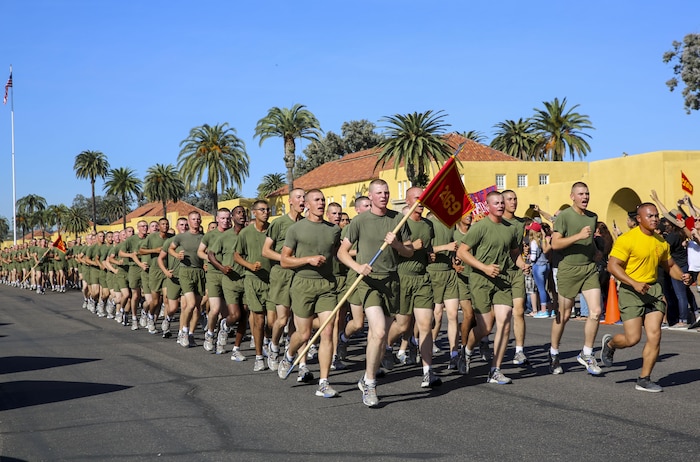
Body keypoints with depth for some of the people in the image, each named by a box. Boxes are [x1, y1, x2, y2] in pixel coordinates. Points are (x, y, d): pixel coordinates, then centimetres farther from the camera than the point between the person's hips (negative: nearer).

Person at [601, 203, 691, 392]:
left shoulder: (661, 242, 10)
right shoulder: (627, 239, -12)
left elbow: (670, 265, 22)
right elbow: (612, 265, -16)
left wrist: (682, 276, 1)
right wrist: (634, 283, -25)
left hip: (653, 289, 6)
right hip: (631, 291, -6)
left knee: (655, 335, -5)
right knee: (633, 338, -7)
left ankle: (644, 380, 8)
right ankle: (610, 343, 29)